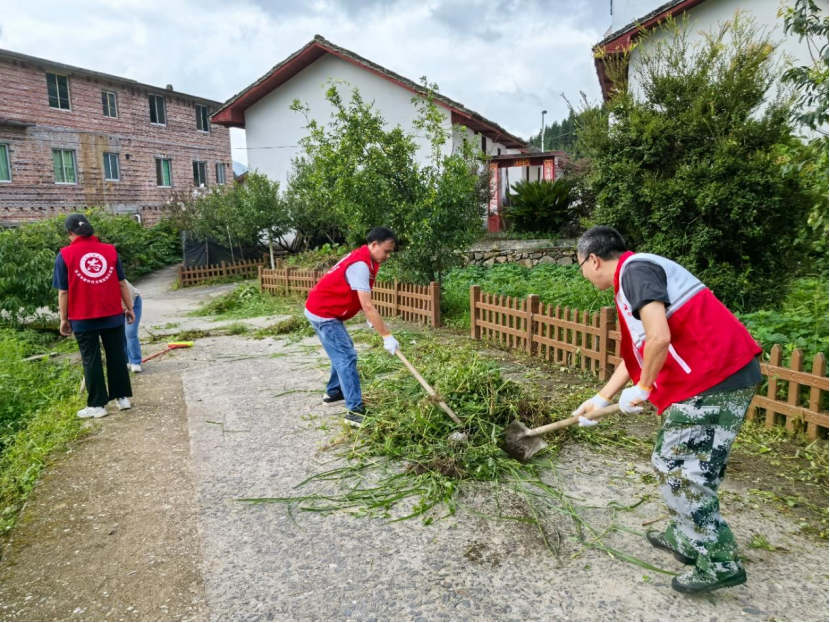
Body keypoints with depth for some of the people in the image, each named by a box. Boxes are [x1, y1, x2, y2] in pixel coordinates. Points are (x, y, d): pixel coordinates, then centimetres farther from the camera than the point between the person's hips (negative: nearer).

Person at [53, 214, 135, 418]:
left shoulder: (65, 255, -5)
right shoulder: (109, 250, 1)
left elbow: (63, 292, -4)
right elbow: (122, 283, 4)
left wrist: (64, 319, 4)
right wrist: (129, 308, 12)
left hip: (83, 318, -2)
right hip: (113, 315, 2)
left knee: (91, 360, 6)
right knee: (117, 356, 12)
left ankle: (97, 405, 10)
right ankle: (123, 397, 18)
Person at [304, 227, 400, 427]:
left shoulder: (363, 259, 6)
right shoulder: (360, 265, -26)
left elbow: (363, 301, 18)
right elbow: (367, 306, -30)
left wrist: (371, 319, 8)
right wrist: (387, 336, -28)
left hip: (325, 311, 10)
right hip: (323, 313, -10)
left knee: (343, 351, 22)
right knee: (347, 357, -12)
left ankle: (334, 392, 36)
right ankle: (355, 411, -11)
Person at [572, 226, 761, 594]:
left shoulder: (634, 269, -11)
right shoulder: (635, 276, 20)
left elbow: (659, 337, -25)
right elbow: (635, 353, 27)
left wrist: (643, 389, -9)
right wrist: (601, 399, 31)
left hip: (714, 378, -10)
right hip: (718, 374, 10)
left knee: (681, 472, -1)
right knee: (672, 463, 19)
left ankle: (719, 563, 11)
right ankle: (684, 537, 33)